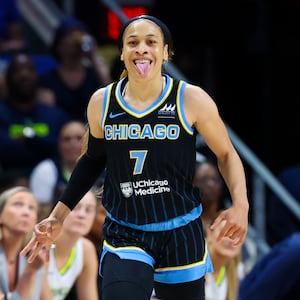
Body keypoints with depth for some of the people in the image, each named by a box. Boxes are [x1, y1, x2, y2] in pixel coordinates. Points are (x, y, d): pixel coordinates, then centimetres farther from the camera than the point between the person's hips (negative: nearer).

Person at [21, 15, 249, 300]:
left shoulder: (191, 100, -9)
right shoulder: (101, 103, -1)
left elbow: (226, 154, 1)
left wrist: (240, 205, -15)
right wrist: (58, 216, 14)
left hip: (180, 234, -1)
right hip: (124, 236, 1)